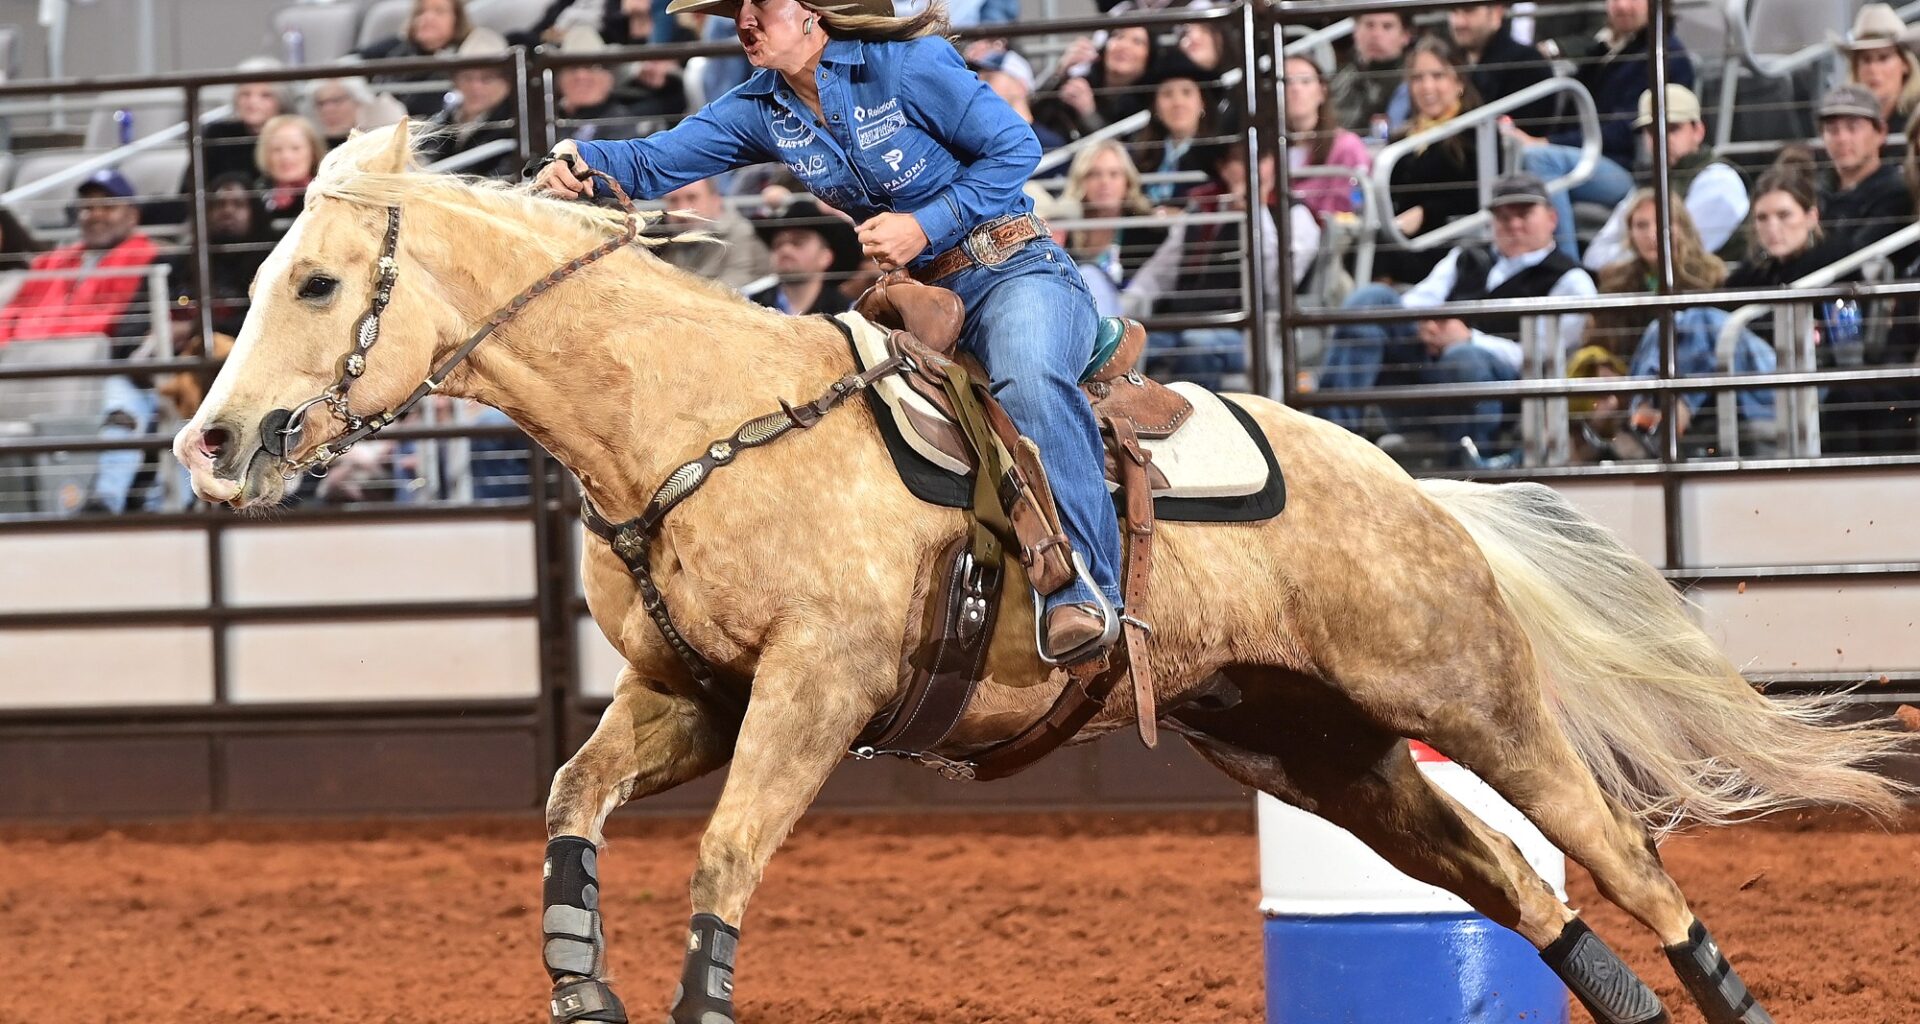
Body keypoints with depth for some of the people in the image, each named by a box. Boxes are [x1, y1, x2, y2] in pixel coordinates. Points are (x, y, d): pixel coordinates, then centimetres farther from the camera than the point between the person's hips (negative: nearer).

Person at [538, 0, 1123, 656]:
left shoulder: (908, 65, -13)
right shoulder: (763, 109, 5)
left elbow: (1014, 148, -10)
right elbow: (658, 163, -1)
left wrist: (927, 225, -19)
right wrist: (581, 162, -22)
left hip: (1013, 273, -7)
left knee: (1027, 377, -38)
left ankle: (1084, 592, -39)